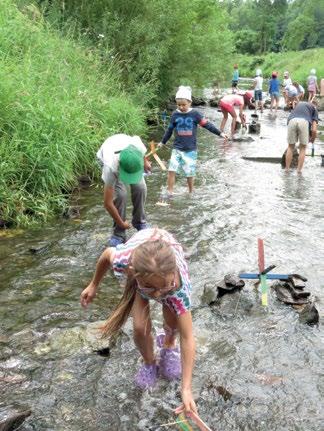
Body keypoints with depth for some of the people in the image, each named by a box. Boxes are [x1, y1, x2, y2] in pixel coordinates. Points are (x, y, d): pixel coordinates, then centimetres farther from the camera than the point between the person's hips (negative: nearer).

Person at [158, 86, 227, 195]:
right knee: (171, 170, -9)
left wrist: (220, 133, -4)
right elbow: (169, 130, 13)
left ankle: (191, 192, 23)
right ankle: (170, 193, 0)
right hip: (177, 148, 1)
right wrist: (163, 142, 22)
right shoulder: (175, 115, 0)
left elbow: (207, 124, -2)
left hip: (190, 149, -1)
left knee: (190, 173, 4)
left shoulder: (195, 114, -6)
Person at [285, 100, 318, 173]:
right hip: (304, 122, -2)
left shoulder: (299, 103, 39)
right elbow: (314, 130, 15)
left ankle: (287, 170, 18)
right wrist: (312, 140, 33)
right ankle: (299, 171, 10)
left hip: (292, 120, 2)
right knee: (302, 148, 14)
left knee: (290, 147, 17)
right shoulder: (314, 108, 27)